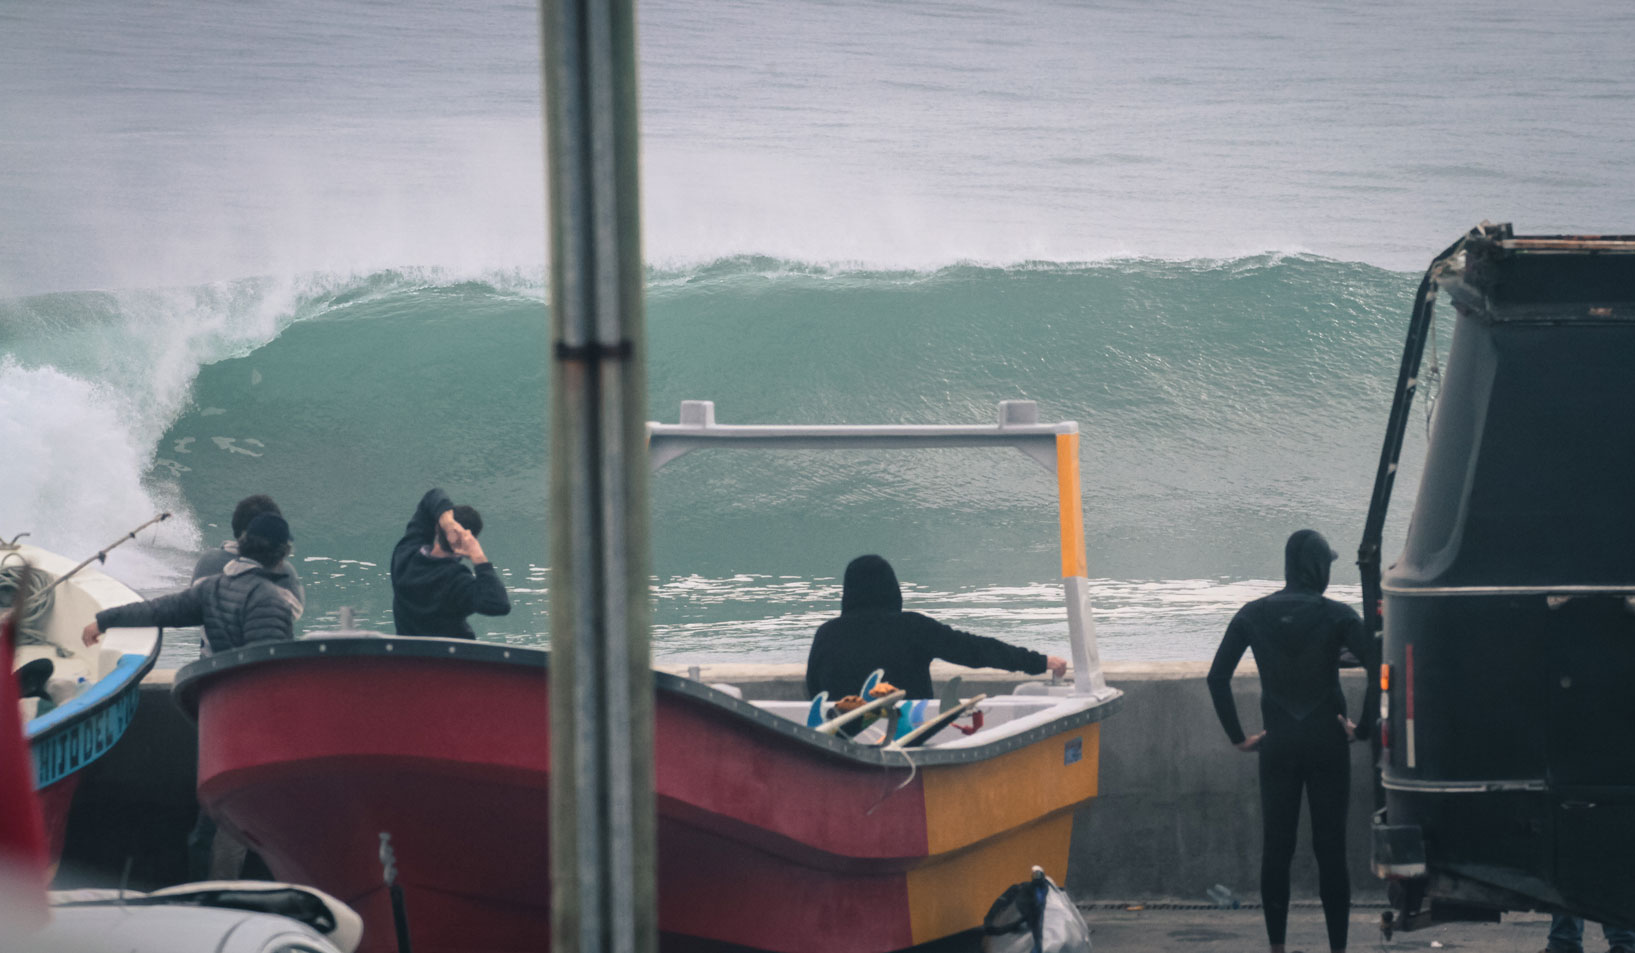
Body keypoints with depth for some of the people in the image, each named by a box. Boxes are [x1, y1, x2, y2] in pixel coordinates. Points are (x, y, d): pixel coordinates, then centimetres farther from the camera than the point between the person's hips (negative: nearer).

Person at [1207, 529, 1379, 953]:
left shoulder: (1252, 615, 1)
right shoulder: (1335, 616, -7)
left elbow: (1217, 676, -1)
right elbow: (1377, 668, -17)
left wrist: (1238, 736, 4)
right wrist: (1364, 727, -7)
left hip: (1277, 744, 2)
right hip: (1326, 741, -2)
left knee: (1275, 849, 8)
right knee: (1330, 848, 3)